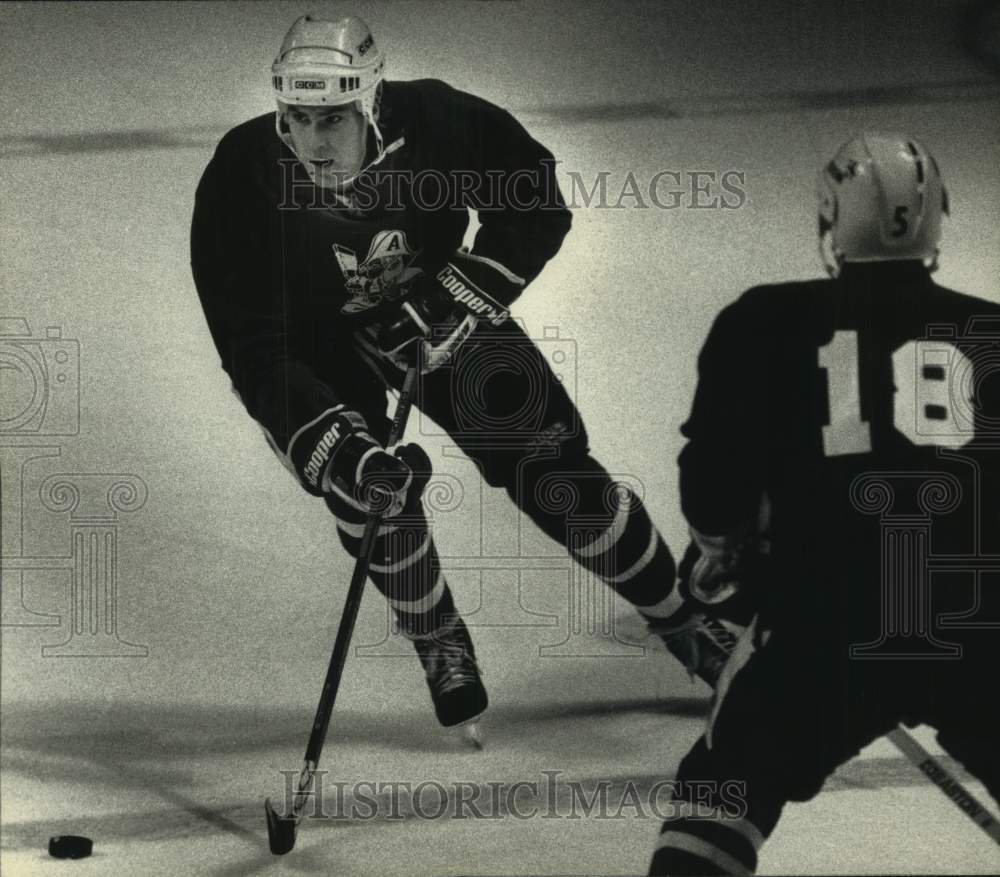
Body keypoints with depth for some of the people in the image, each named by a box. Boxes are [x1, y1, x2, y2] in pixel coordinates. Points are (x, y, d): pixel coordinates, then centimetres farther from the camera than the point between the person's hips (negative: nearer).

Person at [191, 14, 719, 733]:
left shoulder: (433, 121, -29)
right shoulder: (242, 183, -31)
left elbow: (536, 207, -13)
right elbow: (256, 355, -31)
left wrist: (452, 299, -26)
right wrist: (342, 451, -42)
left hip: (432, 310, 1)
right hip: (313, 343, -1)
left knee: (546, 460, -6)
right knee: (369, 485, -22)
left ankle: (681, 616, 12)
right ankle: (444, 650, 4)